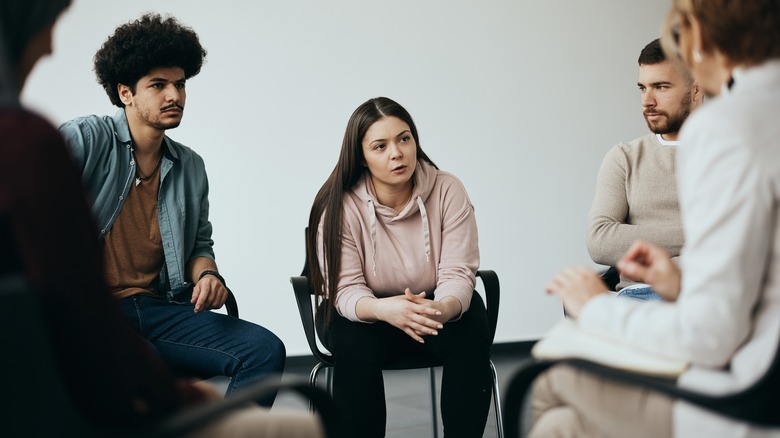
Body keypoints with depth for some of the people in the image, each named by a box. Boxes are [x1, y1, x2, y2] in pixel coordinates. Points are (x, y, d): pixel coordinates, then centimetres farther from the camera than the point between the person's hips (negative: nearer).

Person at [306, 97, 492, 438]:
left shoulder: (448, 191, -14)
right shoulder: (338, 206, -16)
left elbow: (457, 274, -17)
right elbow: (346, 290, -19)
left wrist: (443, 307, -42)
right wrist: (383, 309, -43)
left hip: (437, 307, 1)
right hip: (366, 312, -1)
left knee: (470, 341, -28)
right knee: (355, 347, -32)